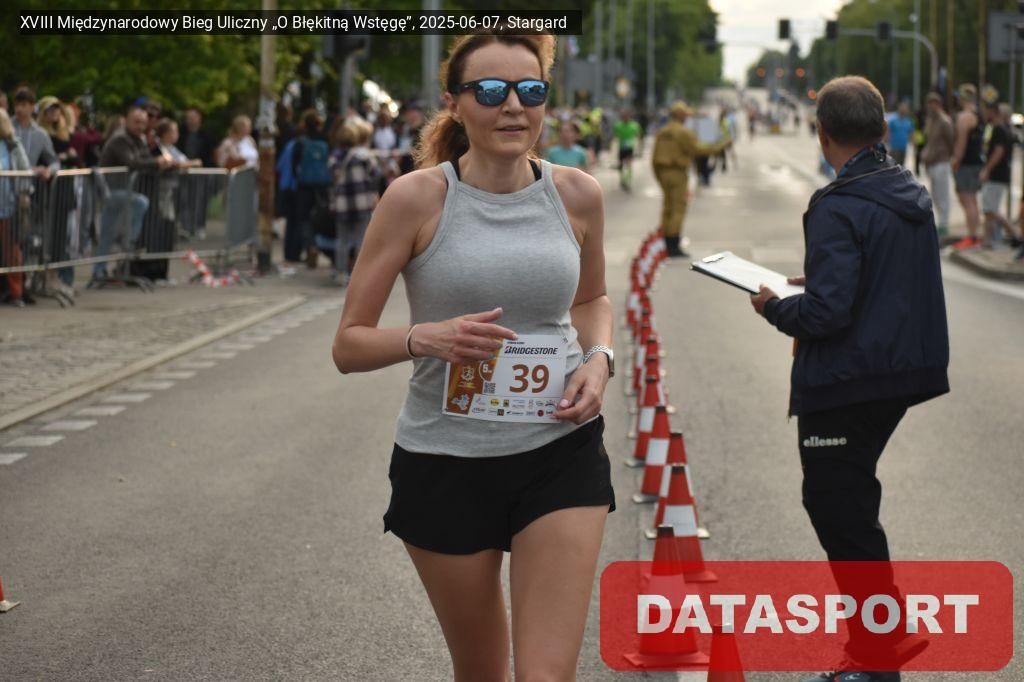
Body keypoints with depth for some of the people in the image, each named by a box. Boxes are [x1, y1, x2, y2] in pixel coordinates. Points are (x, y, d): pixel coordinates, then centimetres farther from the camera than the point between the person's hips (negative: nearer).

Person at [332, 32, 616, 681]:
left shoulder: (577, 194, 0)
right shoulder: (417, 198, -9)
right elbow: (350, 344, -5)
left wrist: (598, 359, -1)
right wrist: (425, 338, -25)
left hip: (560, 452, 1)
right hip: (445, 461, -1)